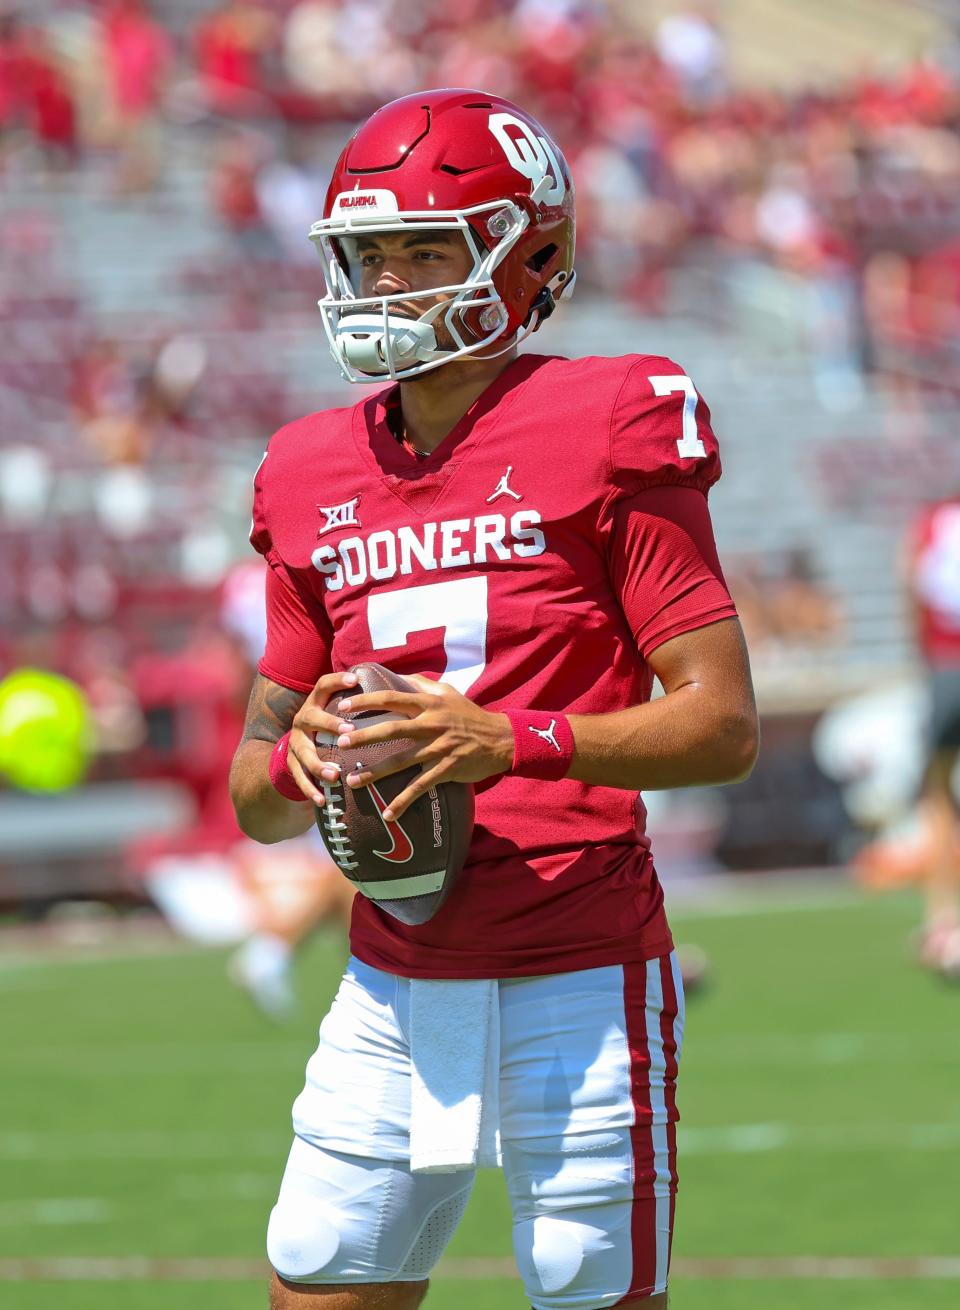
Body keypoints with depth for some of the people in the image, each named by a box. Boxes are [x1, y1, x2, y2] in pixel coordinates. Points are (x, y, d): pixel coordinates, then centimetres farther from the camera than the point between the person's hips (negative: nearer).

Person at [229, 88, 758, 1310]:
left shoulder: (604, 433, -6)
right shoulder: (316, 477, 10)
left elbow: (725, 724, -10)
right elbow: (253, 795, 14)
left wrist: (512, 741, -23)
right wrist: (300, 756, -10)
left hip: (579, 985, -5)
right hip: (392, 986, 5)